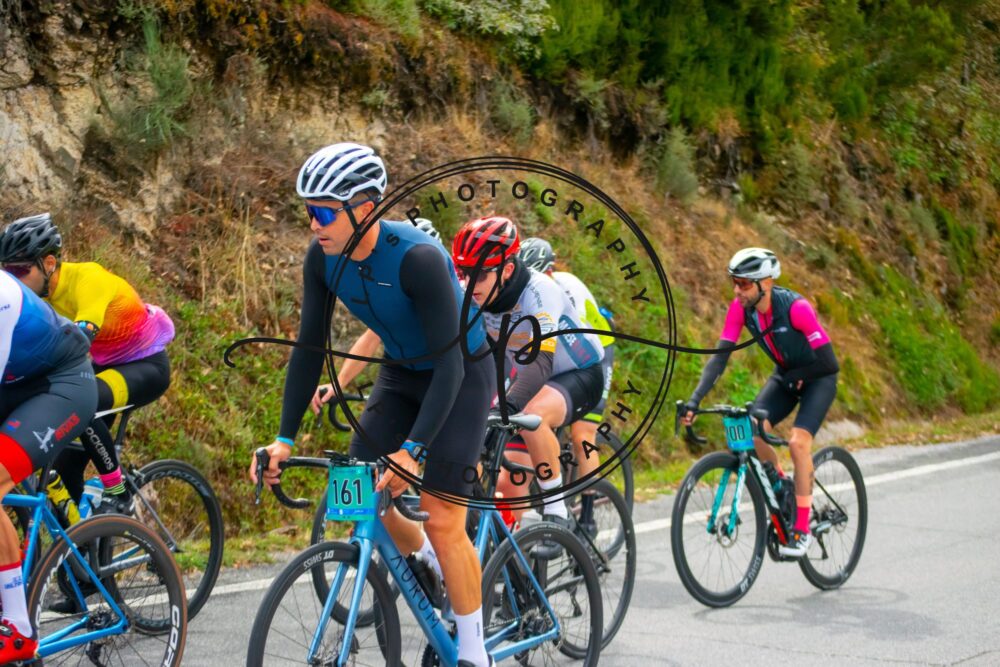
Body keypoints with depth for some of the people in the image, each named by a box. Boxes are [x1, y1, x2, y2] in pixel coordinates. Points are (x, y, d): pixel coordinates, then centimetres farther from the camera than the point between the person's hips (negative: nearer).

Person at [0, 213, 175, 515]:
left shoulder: (88, 278, -29)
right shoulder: (36, 295, -7)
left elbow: (80, 338, -43)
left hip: (147, 366, -8)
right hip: (105, 365, 8)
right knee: (65, 465, -1)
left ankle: (118, 494, -18)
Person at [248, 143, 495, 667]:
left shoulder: (418, 257, -34)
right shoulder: (323, 257, -16)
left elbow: (449, 364, -33)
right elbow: (309, 348, -9)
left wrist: (413, 450, -41)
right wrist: (284, 438, -15)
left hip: (461, 374, -6)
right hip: (401, 372, 6)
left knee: (442, 517, -12)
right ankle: (434, 567, 27)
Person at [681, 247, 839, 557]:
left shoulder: (795, 307, -32)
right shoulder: (740, 308, -18)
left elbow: (828, 362, -29)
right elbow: (720, 355, -20)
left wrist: (793, 378, -24)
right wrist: (695, 400, -30)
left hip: (817, 377, -5)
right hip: (785, 374, 5)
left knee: (798, 441, -22)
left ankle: (802, 529, -9)